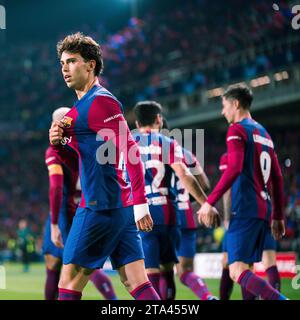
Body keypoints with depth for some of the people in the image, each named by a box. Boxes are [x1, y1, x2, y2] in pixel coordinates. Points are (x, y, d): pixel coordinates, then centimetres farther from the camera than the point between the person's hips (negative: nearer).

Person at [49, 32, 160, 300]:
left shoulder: (100, 101, -12)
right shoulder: (81, 105, 20)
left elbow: (130, 150, -20)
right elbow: (84, 151, 27)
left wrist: (140, 202, -27)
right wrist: (59, 141, 5)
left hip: (102, 206, -10)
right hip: (121, 207, 10)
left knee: (69, 284, -2)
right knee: (137, 284, 4)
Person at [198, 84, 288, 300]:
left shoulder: (237, 129, -4)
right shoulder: (264, 133, 20)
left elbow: (234, 168, -18)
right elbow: (277, 178, 19)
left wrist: (210, 202, -19)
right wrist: (278, 216, 22)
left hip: (246, 210, -8)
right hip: (264, 211, 8)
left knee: (237, 272, -14)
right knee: (245, 270, 12)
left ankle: (280, 298, -30)